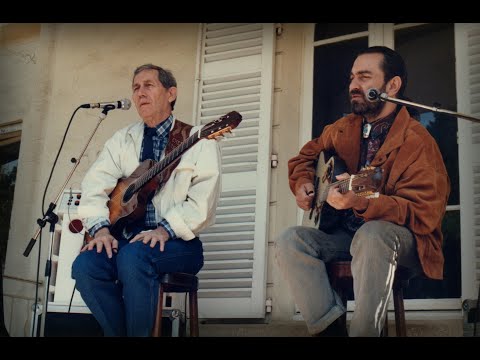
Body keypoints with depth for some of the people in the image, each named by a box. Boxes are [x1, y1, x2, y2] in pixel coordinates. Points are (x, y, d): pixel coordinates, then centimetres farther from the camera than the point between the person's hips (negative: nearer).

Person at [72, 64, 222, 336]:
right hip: (128, 237, 4)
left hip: (177, 242, -4)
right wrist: (101, 228, -15)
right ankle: (120, 332, -6)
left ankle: (140, 332, -15)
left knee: (133, 256, -35)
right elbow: (95, 184, 3)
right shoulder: (123, 139, 15)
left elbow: (204, 199, -11)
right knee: (85, 265, -24)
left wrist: (166, 229, -24)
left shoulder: (198, 140, 1)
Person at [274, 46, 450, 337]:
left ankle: (363, 331, -27)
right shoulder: (342, 129, 6)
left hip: (401, 240, -6)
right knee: (290, 241, -20)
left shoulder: (418, 143, -15)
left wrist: (361, 203, -37)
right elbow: (305, 157, 24)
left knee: (372, 234, -39)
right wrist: (303, 184, 1)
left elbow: (423, 214, -22)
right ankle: (331, 328, -23)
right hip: (345, 234, 6)